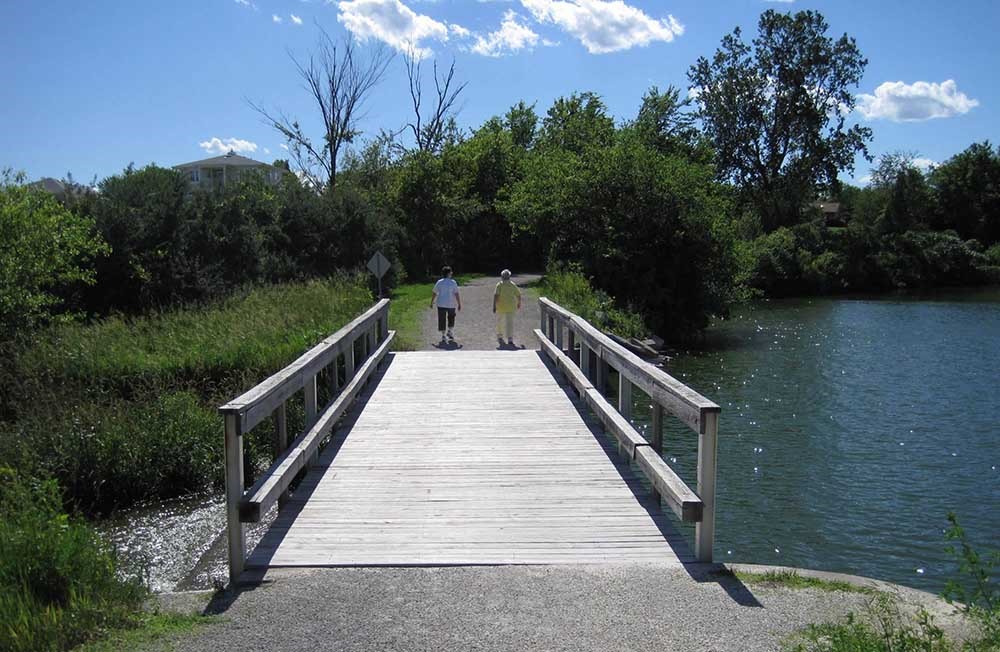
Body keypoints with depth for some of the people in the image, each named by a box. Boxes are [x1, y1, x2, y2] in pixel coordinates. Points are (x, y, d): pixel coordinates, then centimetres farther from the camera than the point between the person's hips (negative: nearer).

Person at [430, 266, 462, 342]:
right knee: (451, 318, 23)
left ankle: (443, 335, 4)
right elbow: (457, 294, -9)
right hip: (451, 304, -1)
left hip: (441, 304, 1)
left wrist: (432, 303, 17)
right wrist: (459, 304, -3)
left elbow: (434, 294, 5)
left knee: (442, 319, 5)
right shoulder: (453, 282, -6)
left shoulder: (439, 282, 1)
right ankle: (450, 331, 17)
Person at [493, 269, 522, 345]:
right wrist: (519, 303, 26)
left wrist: (494, 306, -15)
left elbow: (496, 295, -17)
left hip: (501, 307, -1)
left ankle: (499, 337, 32)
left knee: (500, 322, 19)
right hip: (511, 307, 1)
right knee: (510, 322, -1)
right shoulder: (512, 285, 2)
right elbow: (518, 294, 9)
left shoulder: (499, 285, -7)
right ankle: (510, 339, -13)